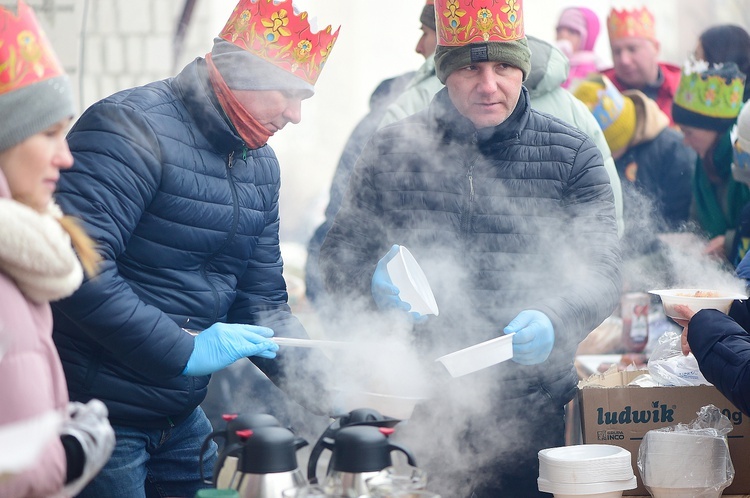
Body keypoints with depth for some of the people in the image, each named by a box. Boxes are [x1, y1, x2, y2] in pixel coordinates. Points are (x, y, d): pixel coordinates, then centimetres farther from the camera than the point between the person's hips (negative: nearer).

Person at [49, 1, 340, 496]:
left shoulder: (260, 164, 12)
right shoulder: (132, 129, -16)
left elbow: (262, 303, 15)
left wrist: (324, 386, 0)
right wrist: (183, 350, -24)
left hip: (181, 418, 8)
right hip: (98, 415, -8)